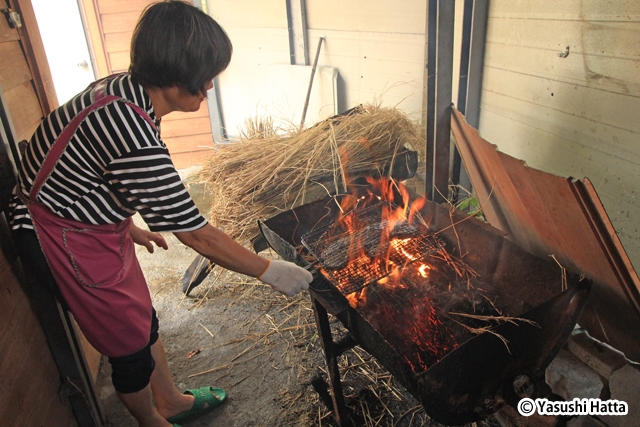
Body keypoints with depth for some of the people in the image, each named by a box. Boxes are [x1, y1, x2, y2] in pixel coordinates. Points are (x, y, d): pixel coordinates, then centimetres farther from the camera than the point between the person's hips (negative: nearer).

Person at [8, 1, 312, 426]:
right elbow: (197, 235, -30)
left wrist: (128, 226, 18)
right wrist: (271, 271, -19)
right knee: (131, 343, 10)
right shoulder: (131, 136, -36)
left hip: (96, 224, 9)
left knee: (143, 319, 21)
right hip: (66, 243, -9)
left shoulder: (124, 89, -7)